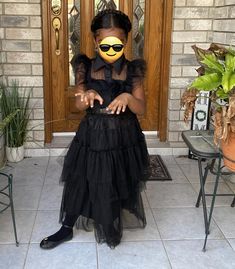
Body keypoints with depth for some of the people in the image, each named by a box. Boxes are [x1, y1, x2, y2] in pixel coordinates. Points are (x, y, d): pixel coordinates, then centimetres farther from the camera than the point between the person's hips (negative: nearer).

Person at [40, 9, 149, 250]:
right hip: (92, 136, 1)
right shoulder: (85, 67, -5)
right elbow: (78, 105, -5)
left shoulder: (132, 70, -7)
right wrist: (88, 96, -28)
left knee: (120, 186, 13)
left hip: (123, 138, 0)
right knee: (80, 183, 12)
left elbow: (141, 109, -9)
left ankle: (113, 227, 41)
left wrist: (128, 97, -31)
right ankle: (67, 228, 33)